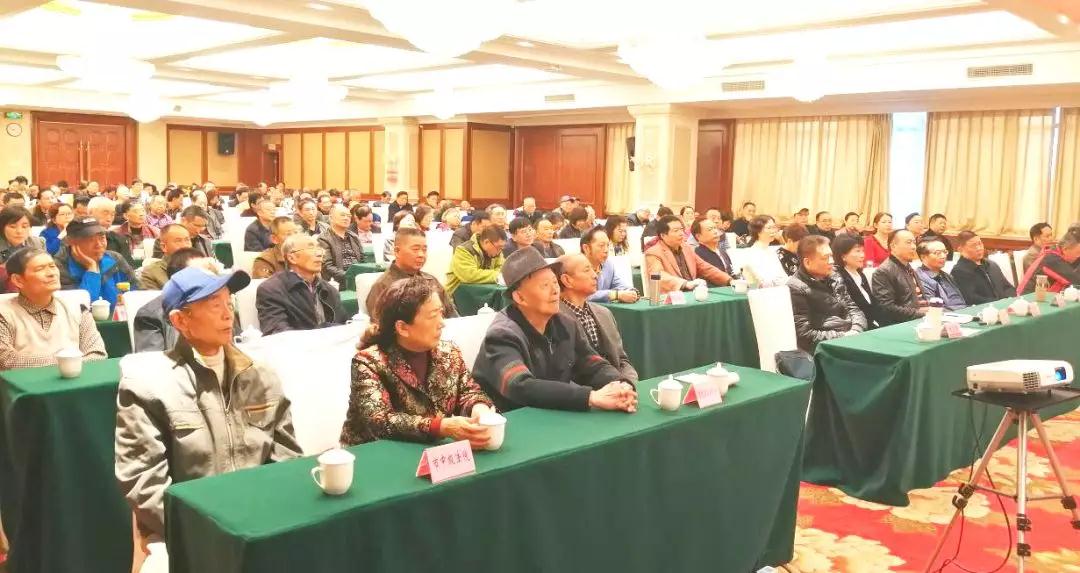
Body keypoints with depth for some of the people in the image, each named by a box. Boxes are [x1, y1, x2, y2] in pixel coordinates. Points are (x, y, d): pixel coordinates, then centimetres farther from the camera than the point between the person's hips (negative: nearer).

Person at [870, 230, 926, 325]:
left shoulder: (910, 270, 22)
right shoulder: (883, 272, -9)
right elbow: (888, 308, -17)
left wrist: (928, 310, 9)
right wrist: (920, 313, -15)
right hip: (898, 326, -8)